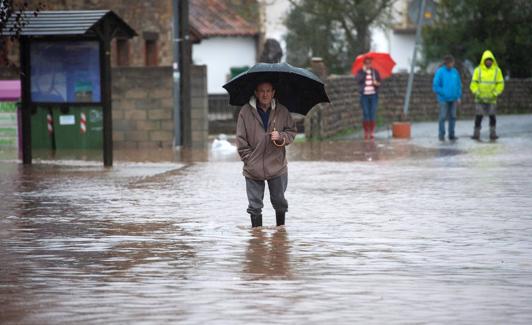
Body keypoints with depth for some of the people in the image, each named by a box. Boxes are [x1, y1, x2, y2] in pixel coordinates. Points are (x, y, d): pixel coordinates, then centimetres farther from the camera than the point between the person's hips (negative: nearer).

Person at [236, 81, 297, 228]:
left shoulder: (282, 111, 0)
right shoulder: (246, 112, -4)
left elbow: (292, 132, 9)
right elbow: (241, 139, 0)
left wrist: (281, 137, -13)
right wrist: (248, 159, -5)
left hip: (277, 166, 1)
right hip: (253, 169, -1)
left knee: (279, 202, 12)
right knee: (255, 205, 4)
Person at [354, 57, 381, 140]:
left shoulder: (375, 72, 11)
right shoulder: (360, 72, 5)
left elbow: (379, 82, 14)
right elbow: (357, 79, -12)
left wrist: (377, 83, -8)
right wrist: (364, 71, -14)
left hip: (373, 95, 2)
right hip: (364, 95, -1)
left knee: (373, 113, -3)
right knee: (365, 113, -6)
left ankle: (372, 132, 0)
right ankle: (366, 133, -1)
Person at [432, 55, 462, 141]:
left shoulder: (455, 71, 7)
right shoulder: (440, 72, -7)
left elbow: (459, 85, 13)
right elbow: (435, 86, -7)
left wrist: (459, 97, 6)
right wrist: (444, 93, -10)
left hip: (453, 99, 5)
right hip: (444, 99, -5)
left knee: (452, 117, 6)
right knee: (443, 117, -4)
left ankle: (451, 135, 13)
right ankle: (441, 135, 4)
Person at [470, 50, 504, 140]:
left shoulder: (497, 70, 0)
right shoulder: (478, 70, -2)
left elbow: (500, 84, 3)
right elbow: (473, 84, 1)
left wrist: (495, 94, -9)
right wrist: (477, 93, -11)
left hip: (491, 99, 0)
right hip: (480, 99, 0)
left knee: (492, 117, -1)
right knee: (478, 117, 0)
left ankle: (493, 134, 4)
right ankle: (476, 134, 5)